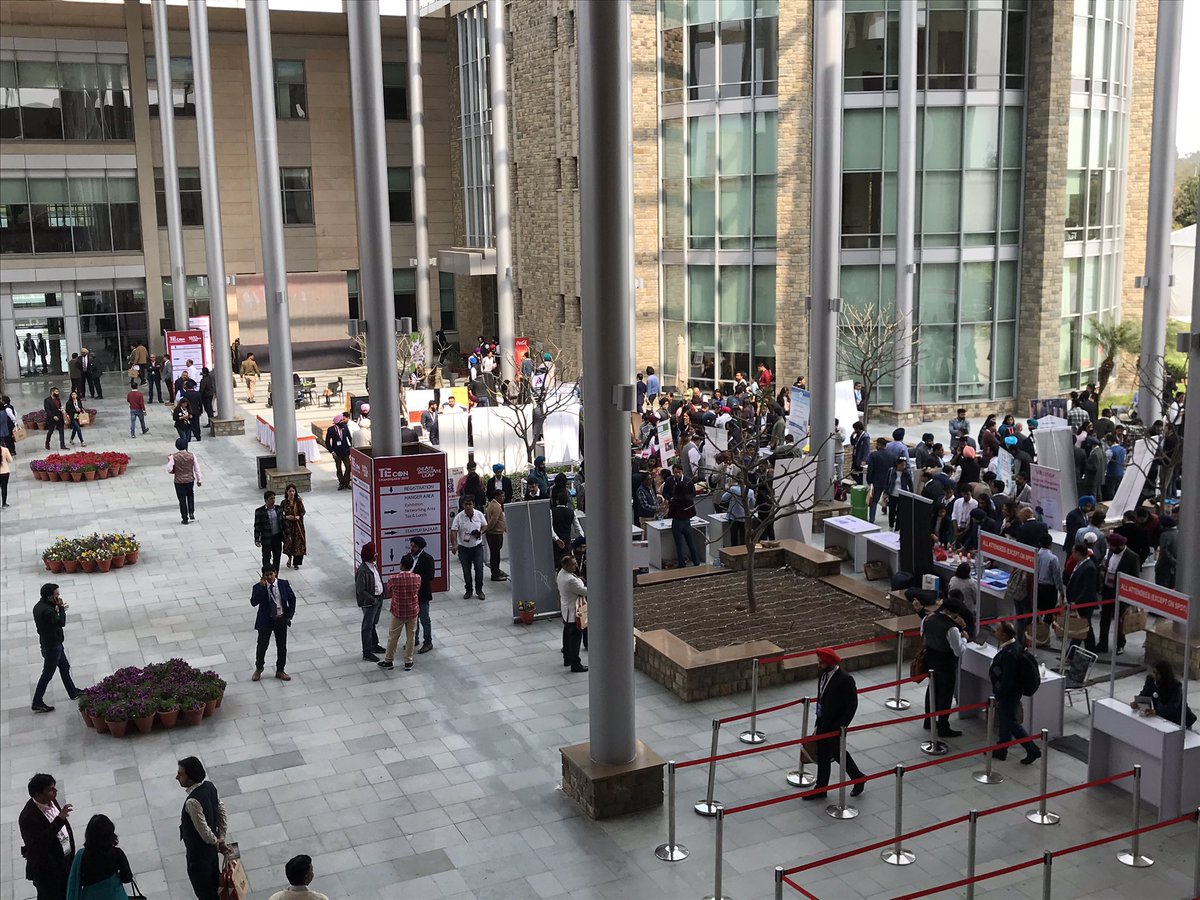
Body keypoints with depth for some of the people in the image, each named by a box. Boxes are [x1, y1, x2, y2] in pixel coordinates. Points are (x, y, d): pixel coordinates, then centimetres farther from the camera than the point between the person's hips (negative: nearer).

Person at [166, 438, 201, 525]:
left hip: (179, 481, -2)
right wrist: (199, 479, 9)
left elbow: (169, 469, -14)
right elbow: (197, 469, -2)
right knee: (190, 496, 25)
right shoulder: (191, 455, -7)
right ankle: (191, 513, 13)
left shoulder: (173, 457, -13)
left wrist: (169, 461, 4)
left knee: (182, 500, 8)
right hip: (190, 480, 2)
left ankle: (185, 518, 13)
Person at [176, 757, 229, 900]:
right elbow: (223, 814, -1)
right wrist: (221, 839, 0)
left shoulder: (193, 802, -35)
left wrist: (216, 843, -9)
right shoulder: (210, 786, -10)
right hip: (211, 849, 8)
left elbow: (203, 829, -27)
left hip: (198, 852, -8)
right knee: (213, 880, 29)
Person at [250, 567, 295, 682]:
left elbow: (292, 599, 4)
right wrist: (261, 586, -33)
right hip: (265, 620, -2)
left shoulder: (284, 584, -7)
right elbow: (253, 602, -27)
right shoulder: (258, 587, -13)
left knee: (282, 646, 12)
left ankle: (280, 671, 29)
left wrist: (289, 615, -1)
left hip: (281, 620, 2)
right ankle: (258, 669, 34)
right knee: (262, 646, 10)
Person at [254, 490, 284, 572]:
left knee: (277, 558, 12)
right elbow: (257, 526, -8)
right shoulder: (259, 511, -10)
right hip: (266, 539, -4)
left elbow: (283, 522, 10)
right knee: (266, 559, 4)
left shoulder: (278, 509, 2)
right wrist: (257, 540, -11)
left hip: (277, 538, 4)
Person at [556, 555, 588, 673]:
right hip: (573, 612, -10)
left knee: (567, 635, 21)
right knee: (575, 638, -1)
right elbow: (584, 591, -23)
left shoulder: (561, 573, -1)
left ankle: (567, 659, 35)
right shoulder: (570, 580, -31)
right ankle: (575, 665, 5)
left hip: (566, 611, 10)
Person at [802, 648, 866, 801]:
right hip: (823, 723, 7)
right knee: (822, 755, 14)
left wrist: (843, 726, -18)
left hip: (835, 725, -7)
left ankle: (858, 778, 32)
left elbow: (852, 705, -18)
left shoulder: (845, 679, -22)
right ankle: (820, 788, 27)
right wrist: (817, 725, 13)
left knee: (837, 753, 7)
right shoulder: (823, 676, 1)